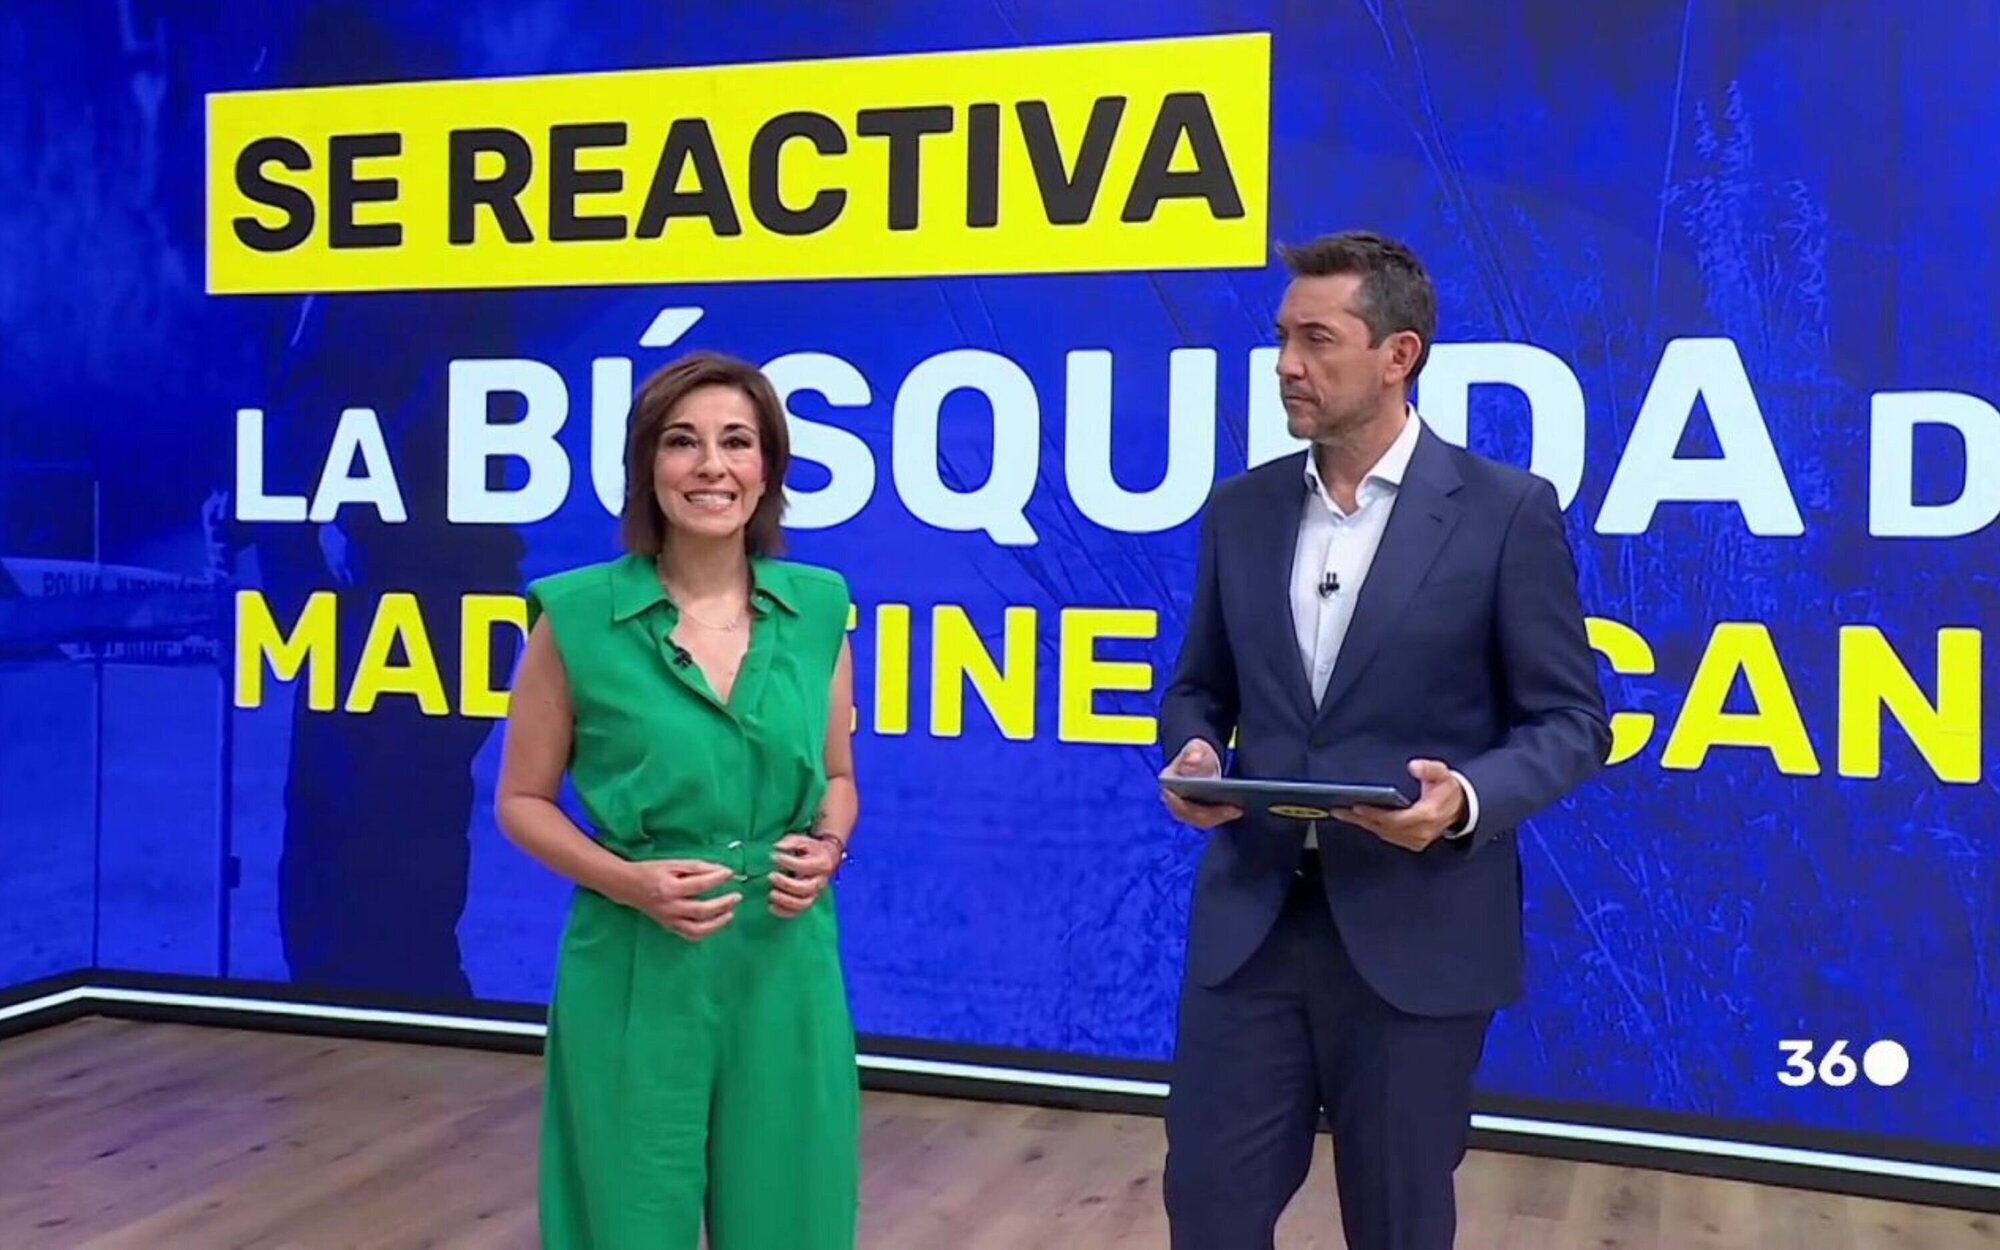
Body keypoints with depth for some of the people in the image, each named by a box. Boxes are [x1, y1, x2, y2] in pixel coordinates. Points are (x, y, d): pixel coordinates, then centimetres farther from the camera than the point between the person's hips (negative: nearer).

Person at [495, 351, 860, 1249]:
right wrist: (628, 880, -15)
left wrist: (825, 852, -7)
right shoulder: (578, 614, -7)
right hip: (635, 967, -2)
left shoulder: (817, 609, 1)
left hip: (785, 964, 3)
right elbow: (522, 801, 0)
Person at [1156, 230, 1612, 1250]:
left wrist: (1468, 797, -23)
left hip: (1418, 932, -3)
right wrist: (1193, 754, -7)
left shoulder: (1505, 511, -6)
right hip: (1249, 922, 3)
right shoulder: (1241, 509, 7)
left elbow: (1570, 719, -4)